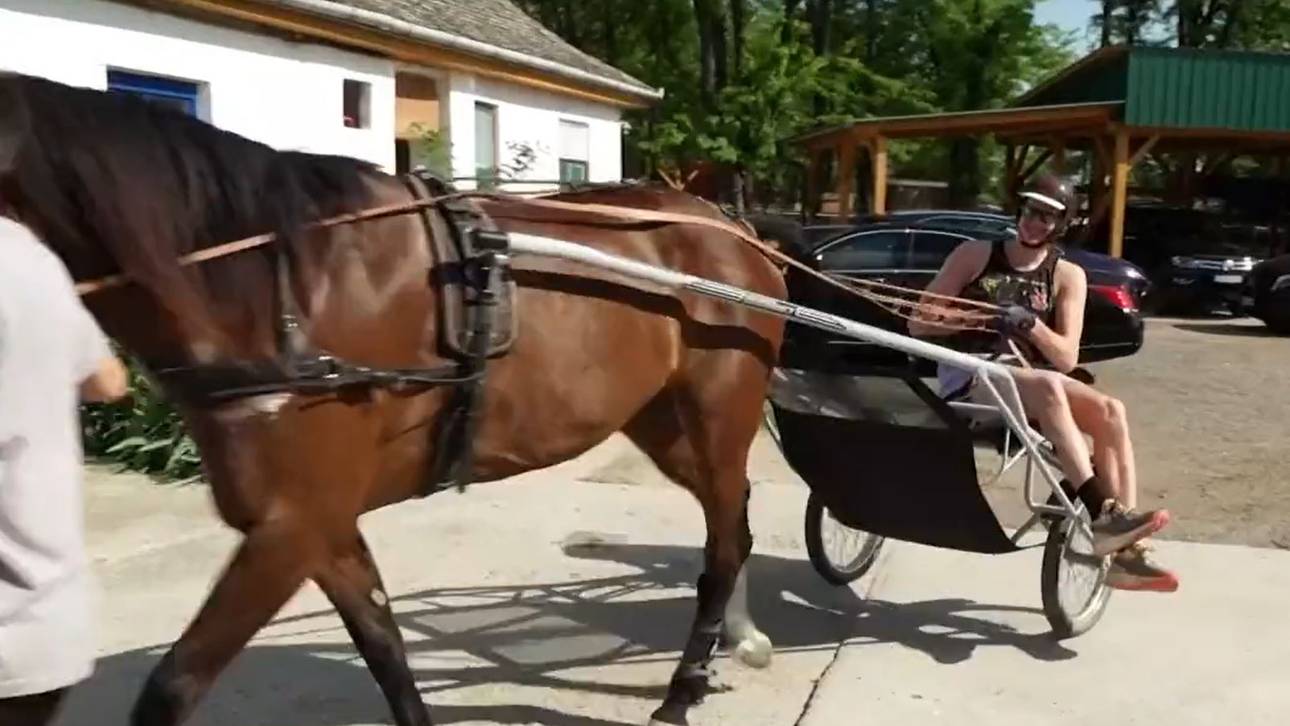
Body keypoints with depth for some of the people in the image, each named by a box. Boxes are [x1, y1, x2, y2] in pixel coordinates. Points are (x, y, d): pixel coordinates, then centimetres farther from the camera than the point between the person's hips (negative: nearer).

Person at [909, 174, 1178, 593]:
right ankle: (1103, 516, -36)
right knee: (1047, 386, -35)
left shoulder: (1068, 277, 11)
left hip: (1029, 377, 4)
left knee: (1110, 412, -23)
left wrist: (1031, 324, -18)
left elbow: (1067, 358, 1)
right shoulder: (974, 255, 6)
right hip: (967, 376, -4)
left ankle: (1124, 551, -23)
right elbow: (919, 324, 2)